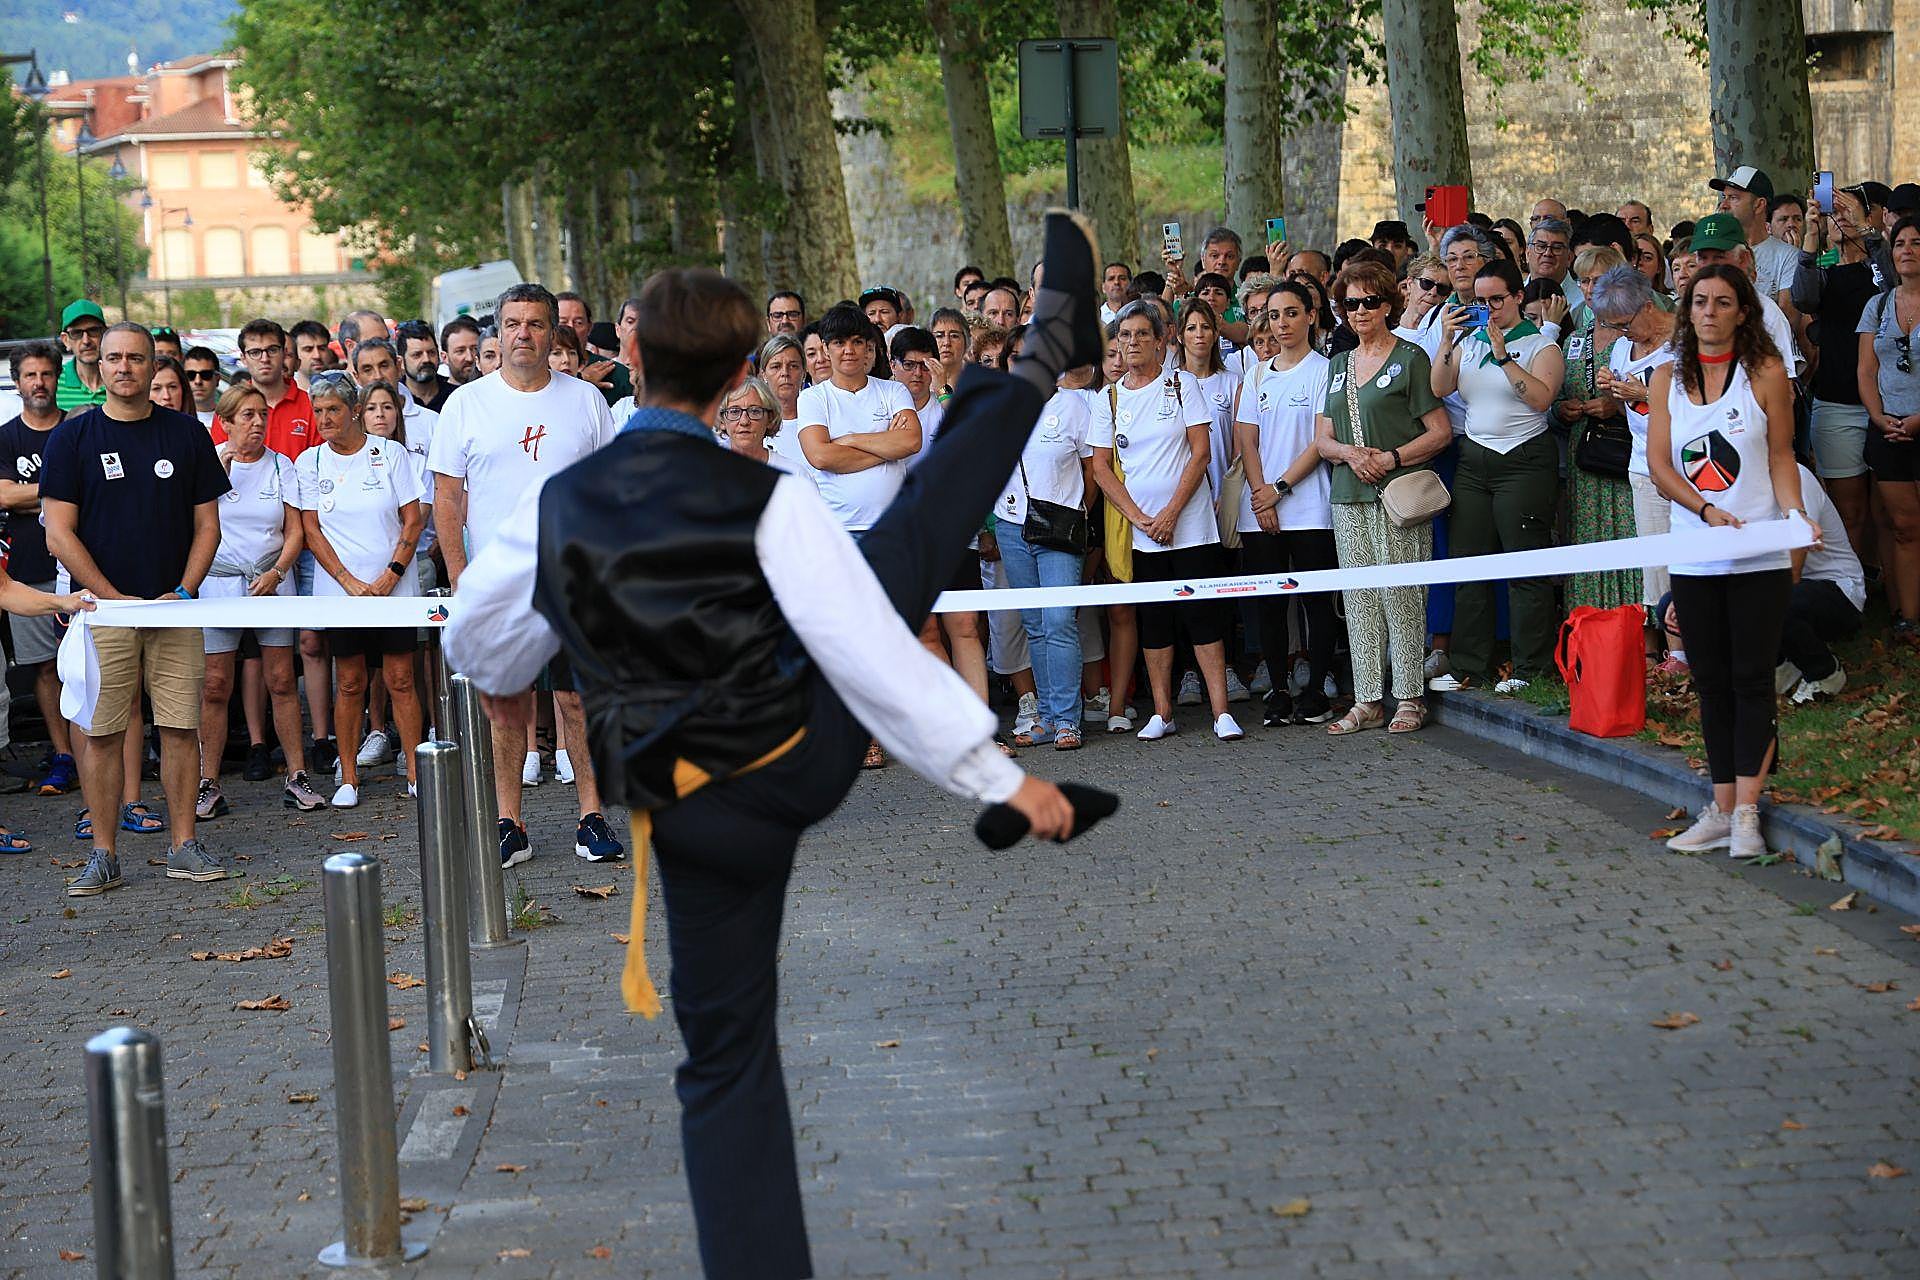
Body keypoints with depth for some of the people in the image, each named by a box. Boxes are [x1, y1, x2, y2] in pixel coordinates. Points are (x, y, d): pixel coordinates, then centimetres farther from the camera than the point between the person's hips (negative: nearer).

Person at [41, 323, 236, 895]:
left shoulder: (187, 434, 7)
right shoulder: (72, 437, 1)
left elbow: (207, 525, 9)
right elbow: (60, 534, -3)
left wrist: (183, 592, -6)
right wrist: (115, 598, -10)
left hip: (174, 607, 2)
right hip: (99, 607, -2)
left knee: (180, 727, 1)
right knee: (101, 733, -1)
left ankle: (185, 847, 8)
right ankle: (103, 855, 5)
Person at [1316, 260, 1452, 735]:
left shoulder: (1409, 358, 0)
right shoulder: (1338, 365, 18)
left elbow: (1441, 432, -4)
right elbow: (1322, 437, 16)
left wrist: (1391, 458, -14)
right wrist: (1350, 453, -6)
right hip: (1349, 497, 6)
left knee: (1400, 595, -7)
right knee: (1359, 598, 4)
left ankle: (1410, 698, 0)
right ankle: (1367, 700, 8)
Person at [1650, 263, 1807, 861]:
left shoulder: (1765, 372, 0)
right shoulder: (1669, 379, 6)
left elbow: (1780, 456, 2)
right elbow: (1659, 463, 2)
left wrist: (1795, 514, -14)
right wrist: (1707, 510, -13)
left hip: (1759, 553, -3)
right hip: (1694, 557, 3)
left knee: (1752, 680, -4)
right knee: (1712, 683, 8)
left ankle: (1746, 813, -4)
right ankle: (1722, 808, 13)